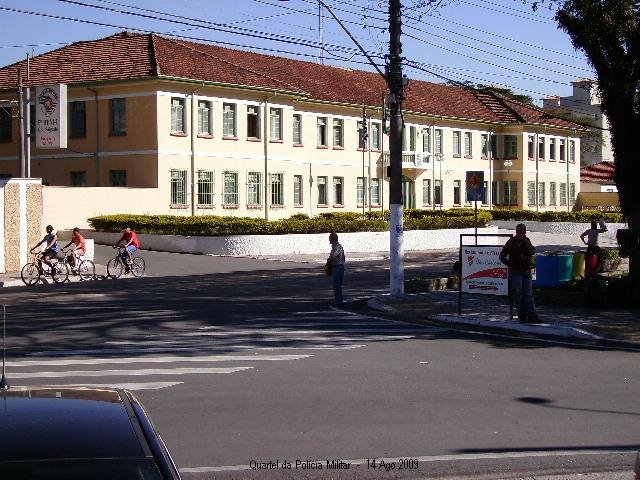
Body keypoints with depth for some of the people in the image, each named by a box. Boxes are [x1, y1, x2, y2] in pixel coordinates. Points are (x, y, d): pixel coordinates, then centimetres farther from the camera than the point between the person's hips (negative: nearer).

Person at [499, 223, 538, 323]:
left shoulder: (527, 241, 11)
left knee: (528, 294, 1)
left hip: (527, 271, 4)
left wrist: (526, 243, -11)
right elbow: (502, 256, 0)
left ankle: (531, 315, -2)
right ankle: (522, 315, -1)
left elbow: (533, 252, -4)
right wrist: (510, 264, -5)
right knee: (518, 294, -3)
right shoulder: (512, 242, -2)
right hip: (516, 272, -4)